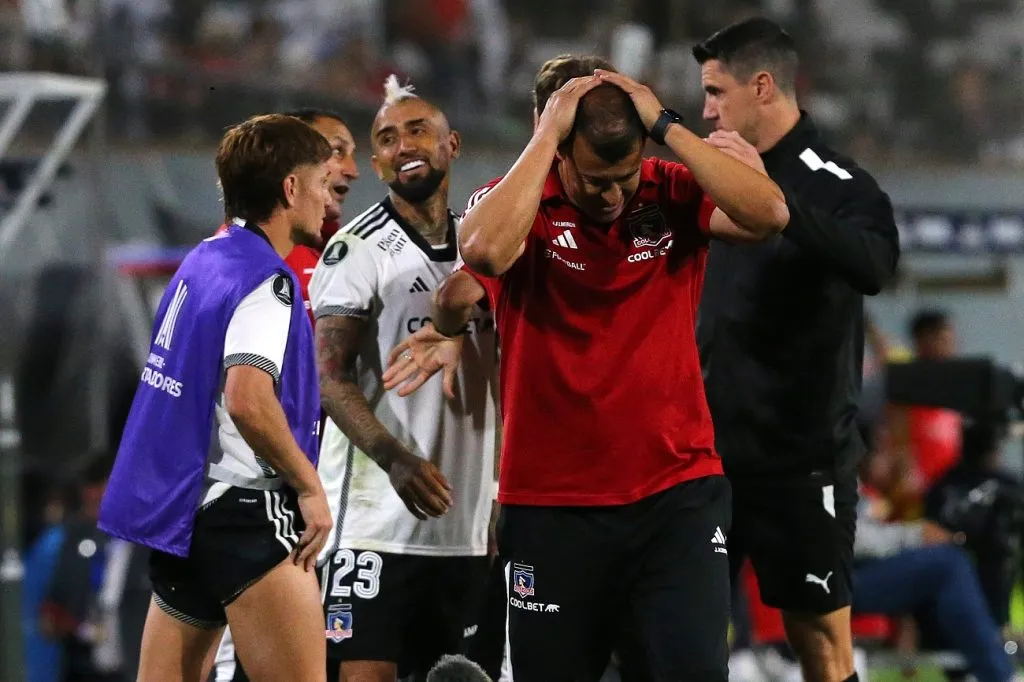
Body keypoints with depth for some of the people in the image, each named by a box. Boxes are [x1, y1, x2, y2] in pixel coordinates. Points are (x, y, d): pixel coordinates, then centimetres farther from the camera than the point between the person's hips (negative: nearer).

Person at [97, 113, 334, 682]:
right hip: (245, 509, -9)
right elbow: (248, 400, -26)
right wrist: (309, 486, -16)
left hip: (178, 506, 9)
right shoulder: (265, 279, -13)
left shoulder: (201, 263, 13)